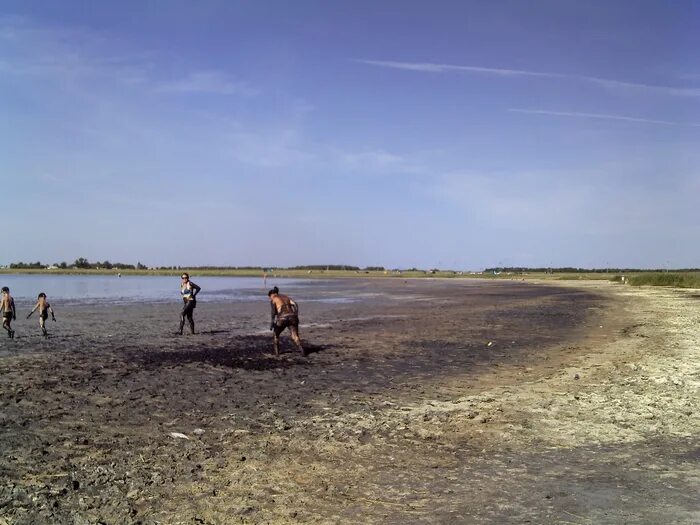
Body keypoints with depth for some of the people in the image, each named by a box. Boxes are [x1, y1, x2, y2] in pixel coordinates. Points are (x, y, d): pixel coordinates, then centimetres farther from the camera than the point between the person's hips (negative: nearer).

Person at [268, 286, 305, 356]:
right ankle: (302, 350, -26)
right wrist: (296, 316, 12)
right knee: (295, 336, -1)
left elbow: (273, 311, -3)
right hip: (292, 317, 3)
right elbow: (295, 305, 11)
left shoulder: (273, 299, 12)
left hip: (282, 318, -3)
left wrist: (272, 323, 0)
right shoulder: (286, 297, 26)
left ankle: (277, 352, 22)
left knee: (276, 334, 23)